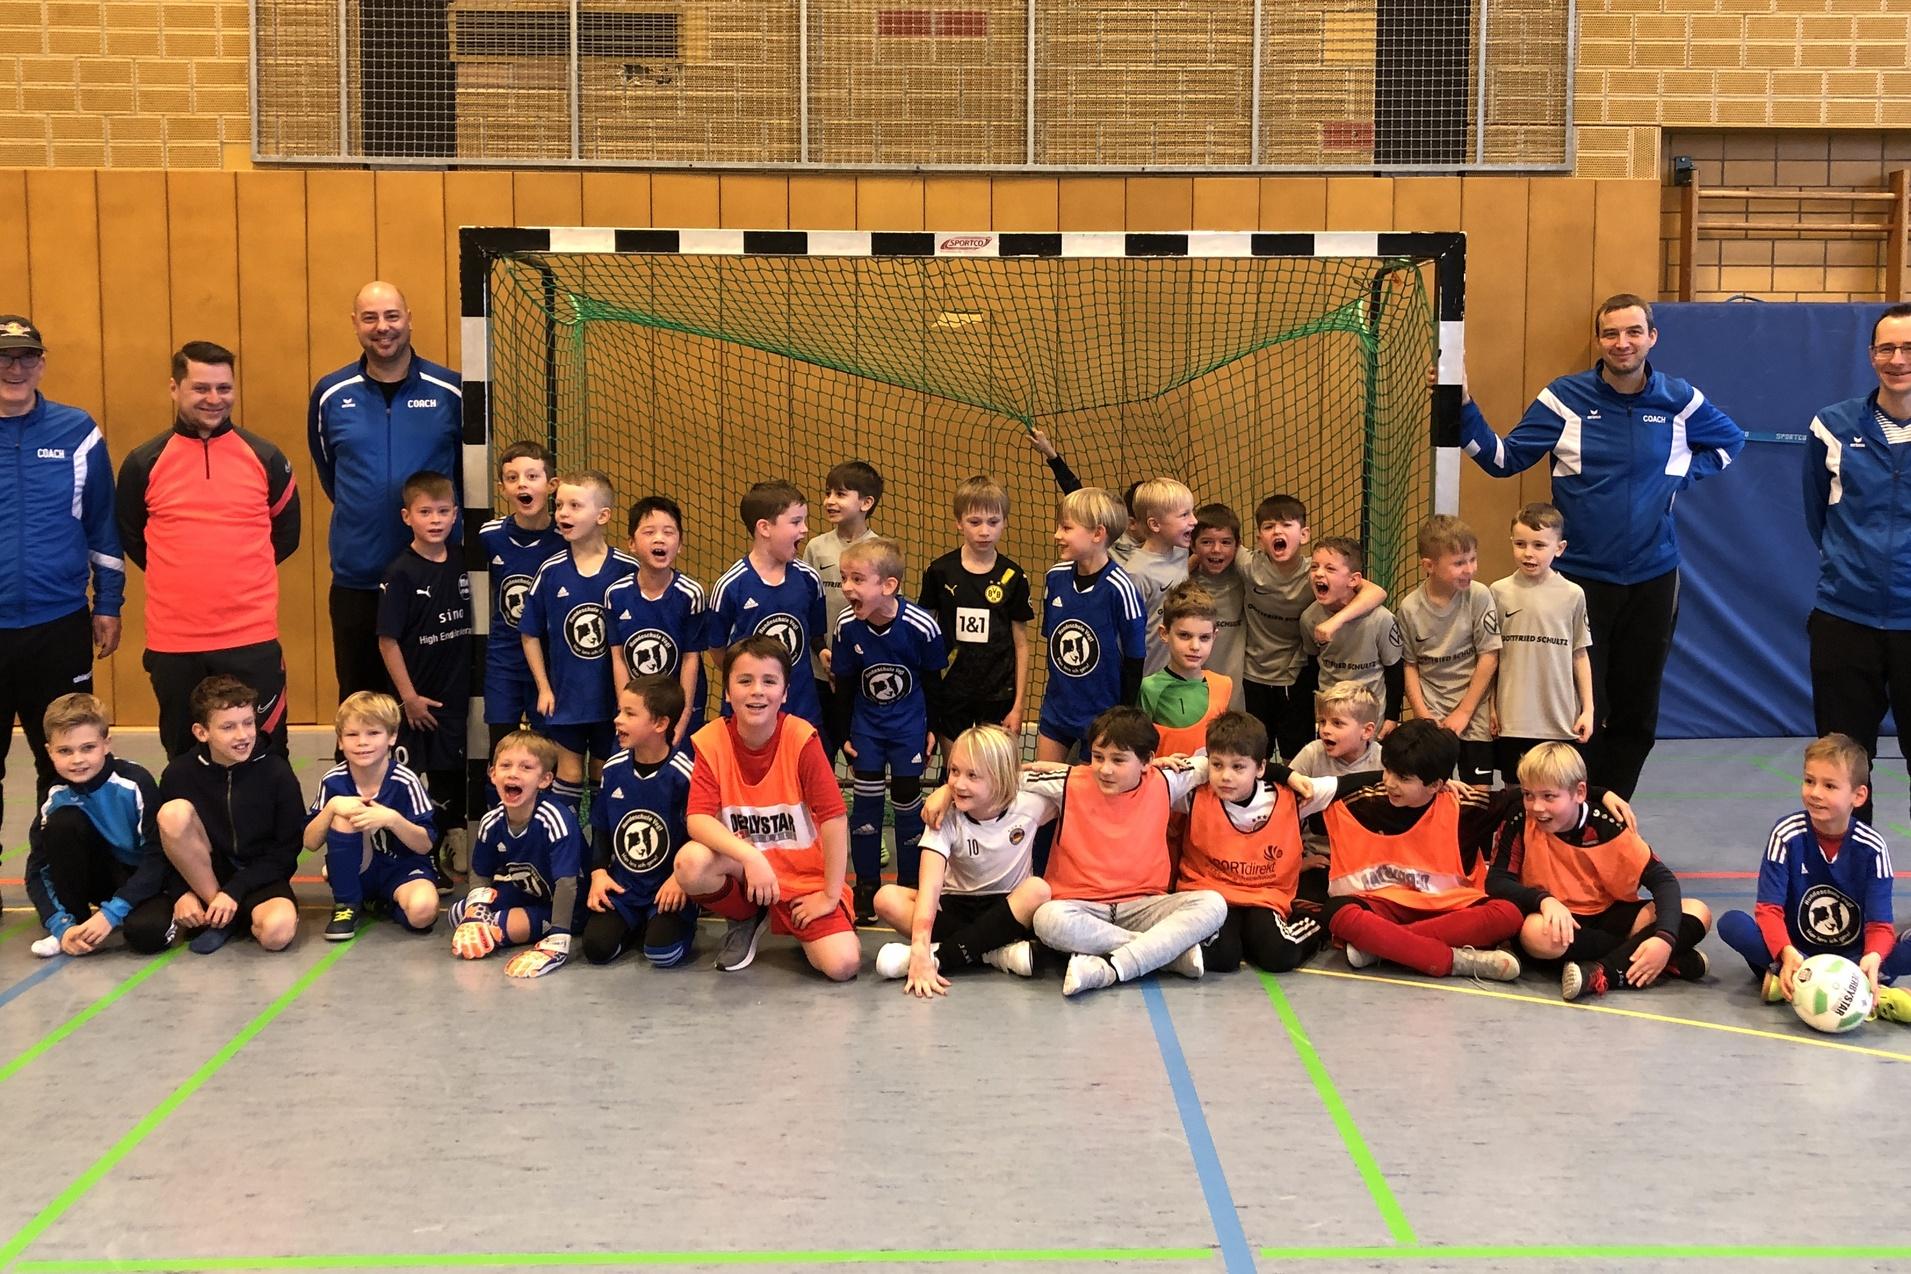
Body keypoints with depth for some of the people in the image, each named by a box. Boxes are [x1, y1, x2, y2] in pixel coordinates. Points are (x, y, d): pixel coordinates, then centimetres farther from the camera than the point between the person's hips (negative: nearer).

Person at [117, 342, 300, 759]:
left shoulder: (265, 458, 2)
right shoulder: (144, 463, 2)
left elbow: (287, 531, 13)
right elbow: (130, 538, 13)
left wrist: (239, 575, 10)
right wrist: (179, 579, 9)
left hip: (252, 638, -1)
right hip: (173, 641, 1)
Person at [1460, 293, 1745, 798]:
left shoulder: (1679, 400, 2)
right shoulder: (1565, 398, -3)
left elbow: (1731, 440, 20)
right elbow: (1504, 458, -2)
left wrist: (1682, 475, 4)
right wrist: (1464, 407, -15)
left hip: (1653, 579, 3)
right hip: (1581, 578, -3)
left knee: (1637, 711, 9)